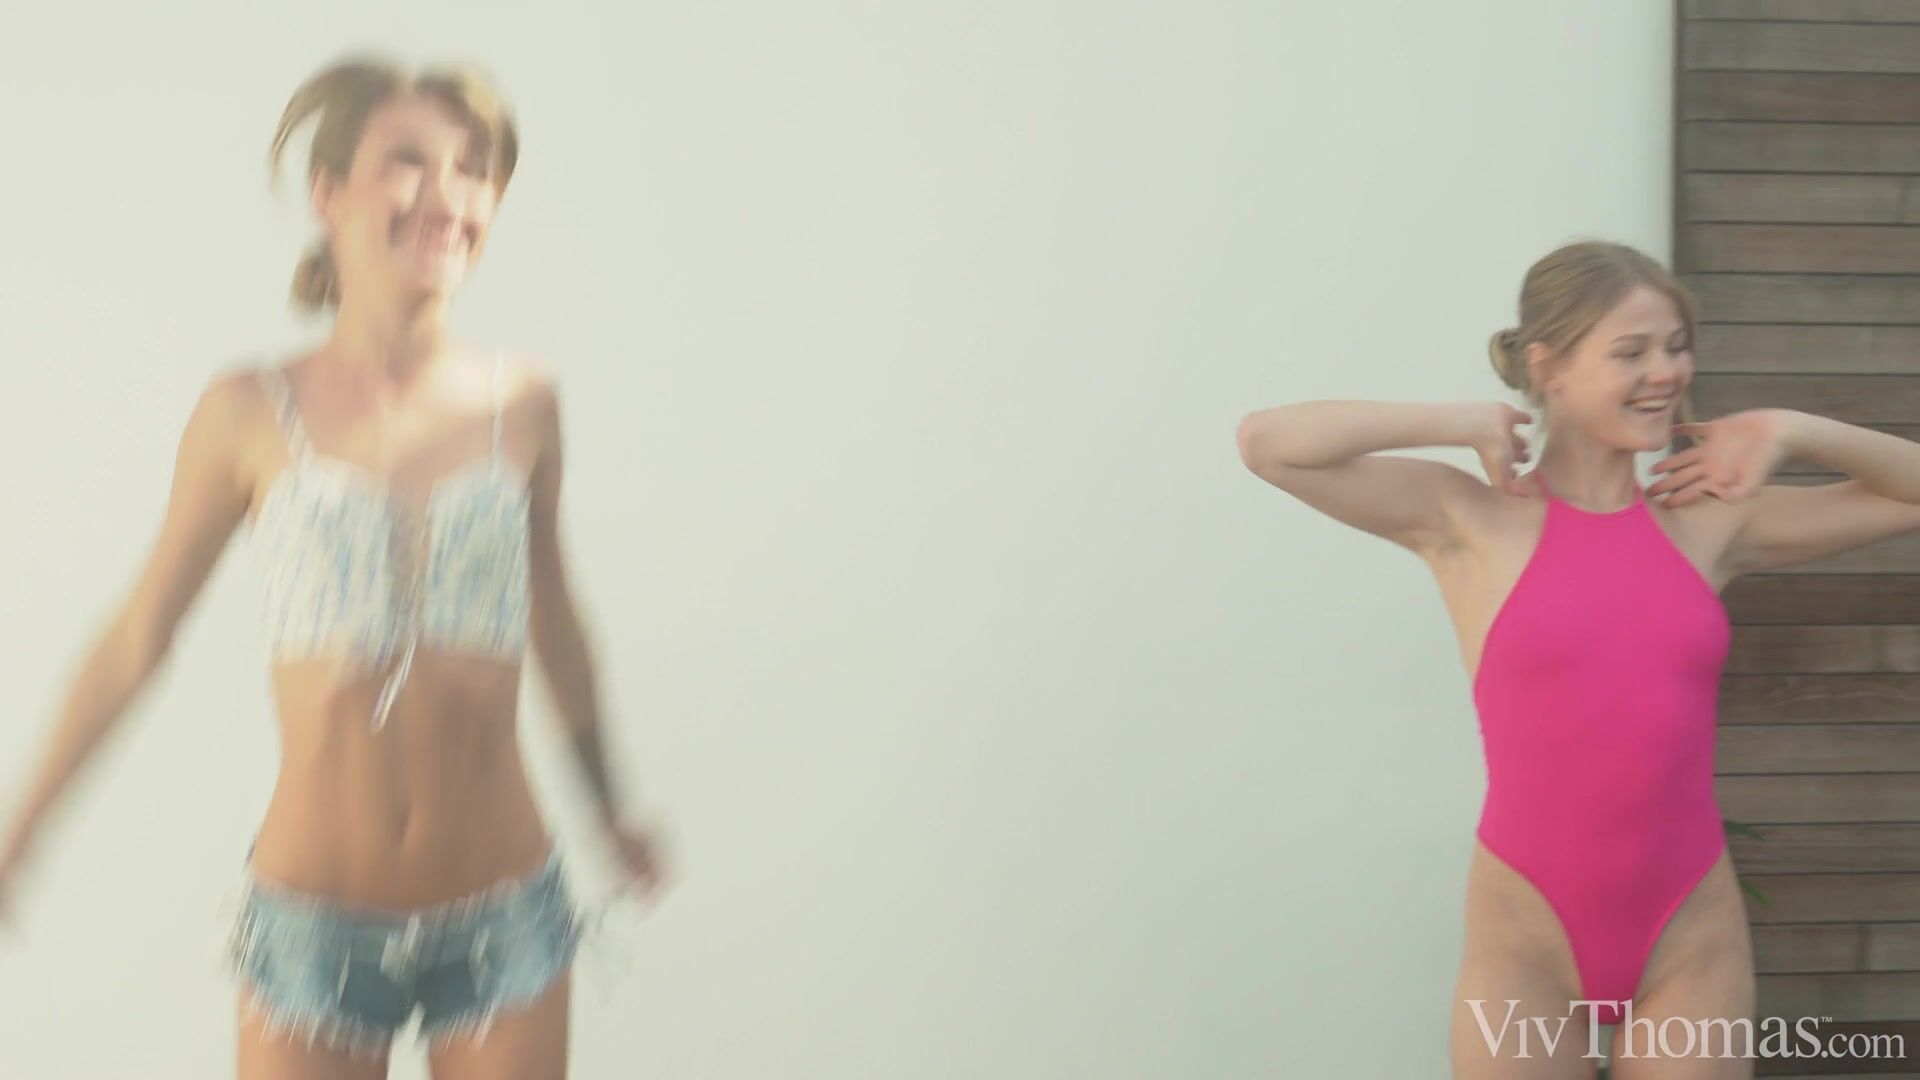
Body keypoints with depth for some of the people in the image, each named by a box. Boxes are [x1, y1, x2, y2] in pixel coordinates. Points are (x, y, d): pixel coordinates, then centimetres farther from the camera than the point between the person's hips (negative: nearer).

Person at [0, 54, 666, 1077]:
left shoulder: (523, 402, -3)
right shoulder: (251, 413, -7)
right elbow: (139, 634, 4)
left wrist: (608, 802, 23)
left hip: (505, 916, 1)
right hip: (311, 919, -1)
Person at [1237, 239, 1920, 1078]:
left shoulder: (1714, 521, 4)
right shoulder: (1471, 521, -4)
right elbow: (1266, 444, -13)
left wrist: (1790, 431, -1)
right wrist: (1463, 423, -12)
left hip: (1693, 934, 3)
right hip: (1527, 936, -3)